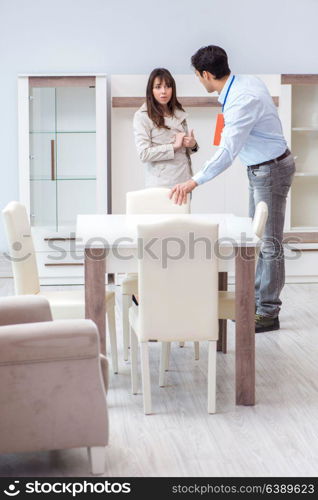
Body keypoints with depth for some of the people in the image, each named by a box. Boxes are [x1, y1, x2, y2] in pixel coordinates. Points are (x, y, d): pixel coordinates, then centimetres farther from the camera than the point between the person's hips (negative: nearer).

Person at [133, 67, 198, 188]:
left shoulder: (179, 114, 15)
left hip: (184, 180, 5)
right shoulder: (142, 116, -4)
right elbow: (144, 153, -12)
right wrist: (174, 146, -12)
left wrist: (192, 145, 1)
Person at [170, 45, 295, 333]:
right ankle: (256, 302, 24)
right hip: (260, 168, 10)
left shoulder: (242, 101, -29)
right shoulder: (247, 81, 0)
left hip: (271, 171, -10)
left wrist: (194, 182, -39)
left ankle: (269, 312, 3)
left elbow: (227, 152, -35)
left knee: (270, 243, -4)